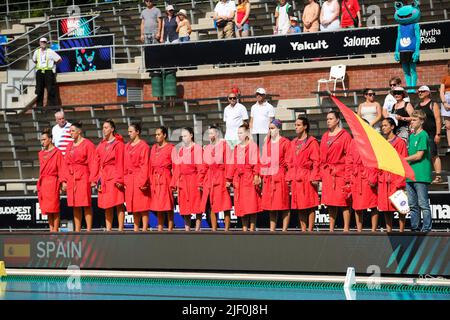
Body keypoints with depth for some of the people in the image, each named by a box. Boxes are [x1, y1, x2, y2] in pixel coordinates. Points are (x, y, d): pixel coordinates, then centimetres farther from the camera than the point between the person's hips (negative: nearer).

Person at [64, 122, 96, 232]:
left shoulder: (88, 144, -5)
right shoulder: (70, 145, 16)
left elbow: (92, 163, -8)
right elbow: (67, 163, 16)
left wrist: (93, 180, -14)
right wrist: (65, 180, 9)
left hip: (83, 177, -7)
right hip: (71, 177, 7)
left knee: (86, 204, -6)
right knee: (75, 205, 8)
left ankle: (89, 229, -3)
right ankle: (77, 229, 12)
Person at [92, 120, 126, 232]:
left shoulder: (118, 144, -4)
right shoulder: (101, 145, 15)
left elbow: (120, 163, -9)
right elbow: (97, 163, 14)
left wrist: (119, 179, -14)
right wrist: (97, 178, 6)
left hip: (114, 176, -7)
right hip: (103, 178, 7)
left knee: (118, 204, -6)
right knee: (107, 205, 8)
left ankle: (121, 229, -5)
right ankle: (108, 229, 12)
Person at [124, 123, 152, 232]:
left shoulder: (144, 146, -7)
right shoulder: (127, 146, 14)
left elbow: (145, 165, -11)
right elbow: (125, 165, 16)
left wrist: (142, 181, -16)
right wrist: (124, 180, 9)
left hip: (140, 179, -7)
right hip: (129, 180, 7)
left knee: (143, 206, -4)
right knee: (133, 206, 9)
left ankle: (144, 230, -2)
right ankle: (136, 229, 14)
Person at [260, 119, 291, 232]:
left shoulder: (285, 142, -2)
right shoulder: (267, 143, 16)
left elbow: (288, 161, -5)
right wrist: (262, 175, 9)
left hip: (281, 176, -6)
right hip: (268, 178, 6)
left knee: (283, 204, -4)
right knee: (270, 205, 8)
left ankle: (284, 231, -2)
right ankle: (272, 230, 13)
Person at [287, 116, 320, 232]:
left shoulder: (312, 142, -3)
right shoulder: (294, 142, 16)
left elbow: (316, 161, -7)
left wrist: (315, 178, -14)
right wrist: (289, 178, 10)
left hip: (307, 177, -6)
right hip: (295, 178, 6)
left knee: (310, 205, -4)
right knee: (299, 206, 7)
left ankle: (310, 230, -3)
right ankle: (303, 230, 12)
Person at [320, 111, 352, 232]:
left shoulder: (345, 135, -2)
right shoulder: (325, 136, 16)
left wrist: (348, 175, -13)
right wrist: (322, 173, 9)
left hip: (341, 172, -6)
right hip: (327, 174, 6)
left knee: (344, 201, -6)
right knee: (330, 202, 7)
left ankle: (346, 229, -3)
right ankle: (331, 229, 12)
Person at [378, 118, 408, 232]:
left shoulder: (400, 142, -1)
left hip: (396, 178, -6)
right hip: (383, 179, 6)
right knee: (385, 205, 4)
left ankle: (401, 230, -2)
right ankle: (388, 230, 9)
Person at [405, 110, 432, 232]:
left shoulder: (423, 135, -8)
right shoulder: (411, 136, 17)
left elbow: (419, 156, -13)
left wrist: (402, 159, -9)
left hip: (421, 175, -8)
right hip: (410, 175, 8)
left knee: (423, 204, -6)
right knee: (412, 205, 10)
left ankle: (426, 228, -4)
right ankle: (414, 228, 15)